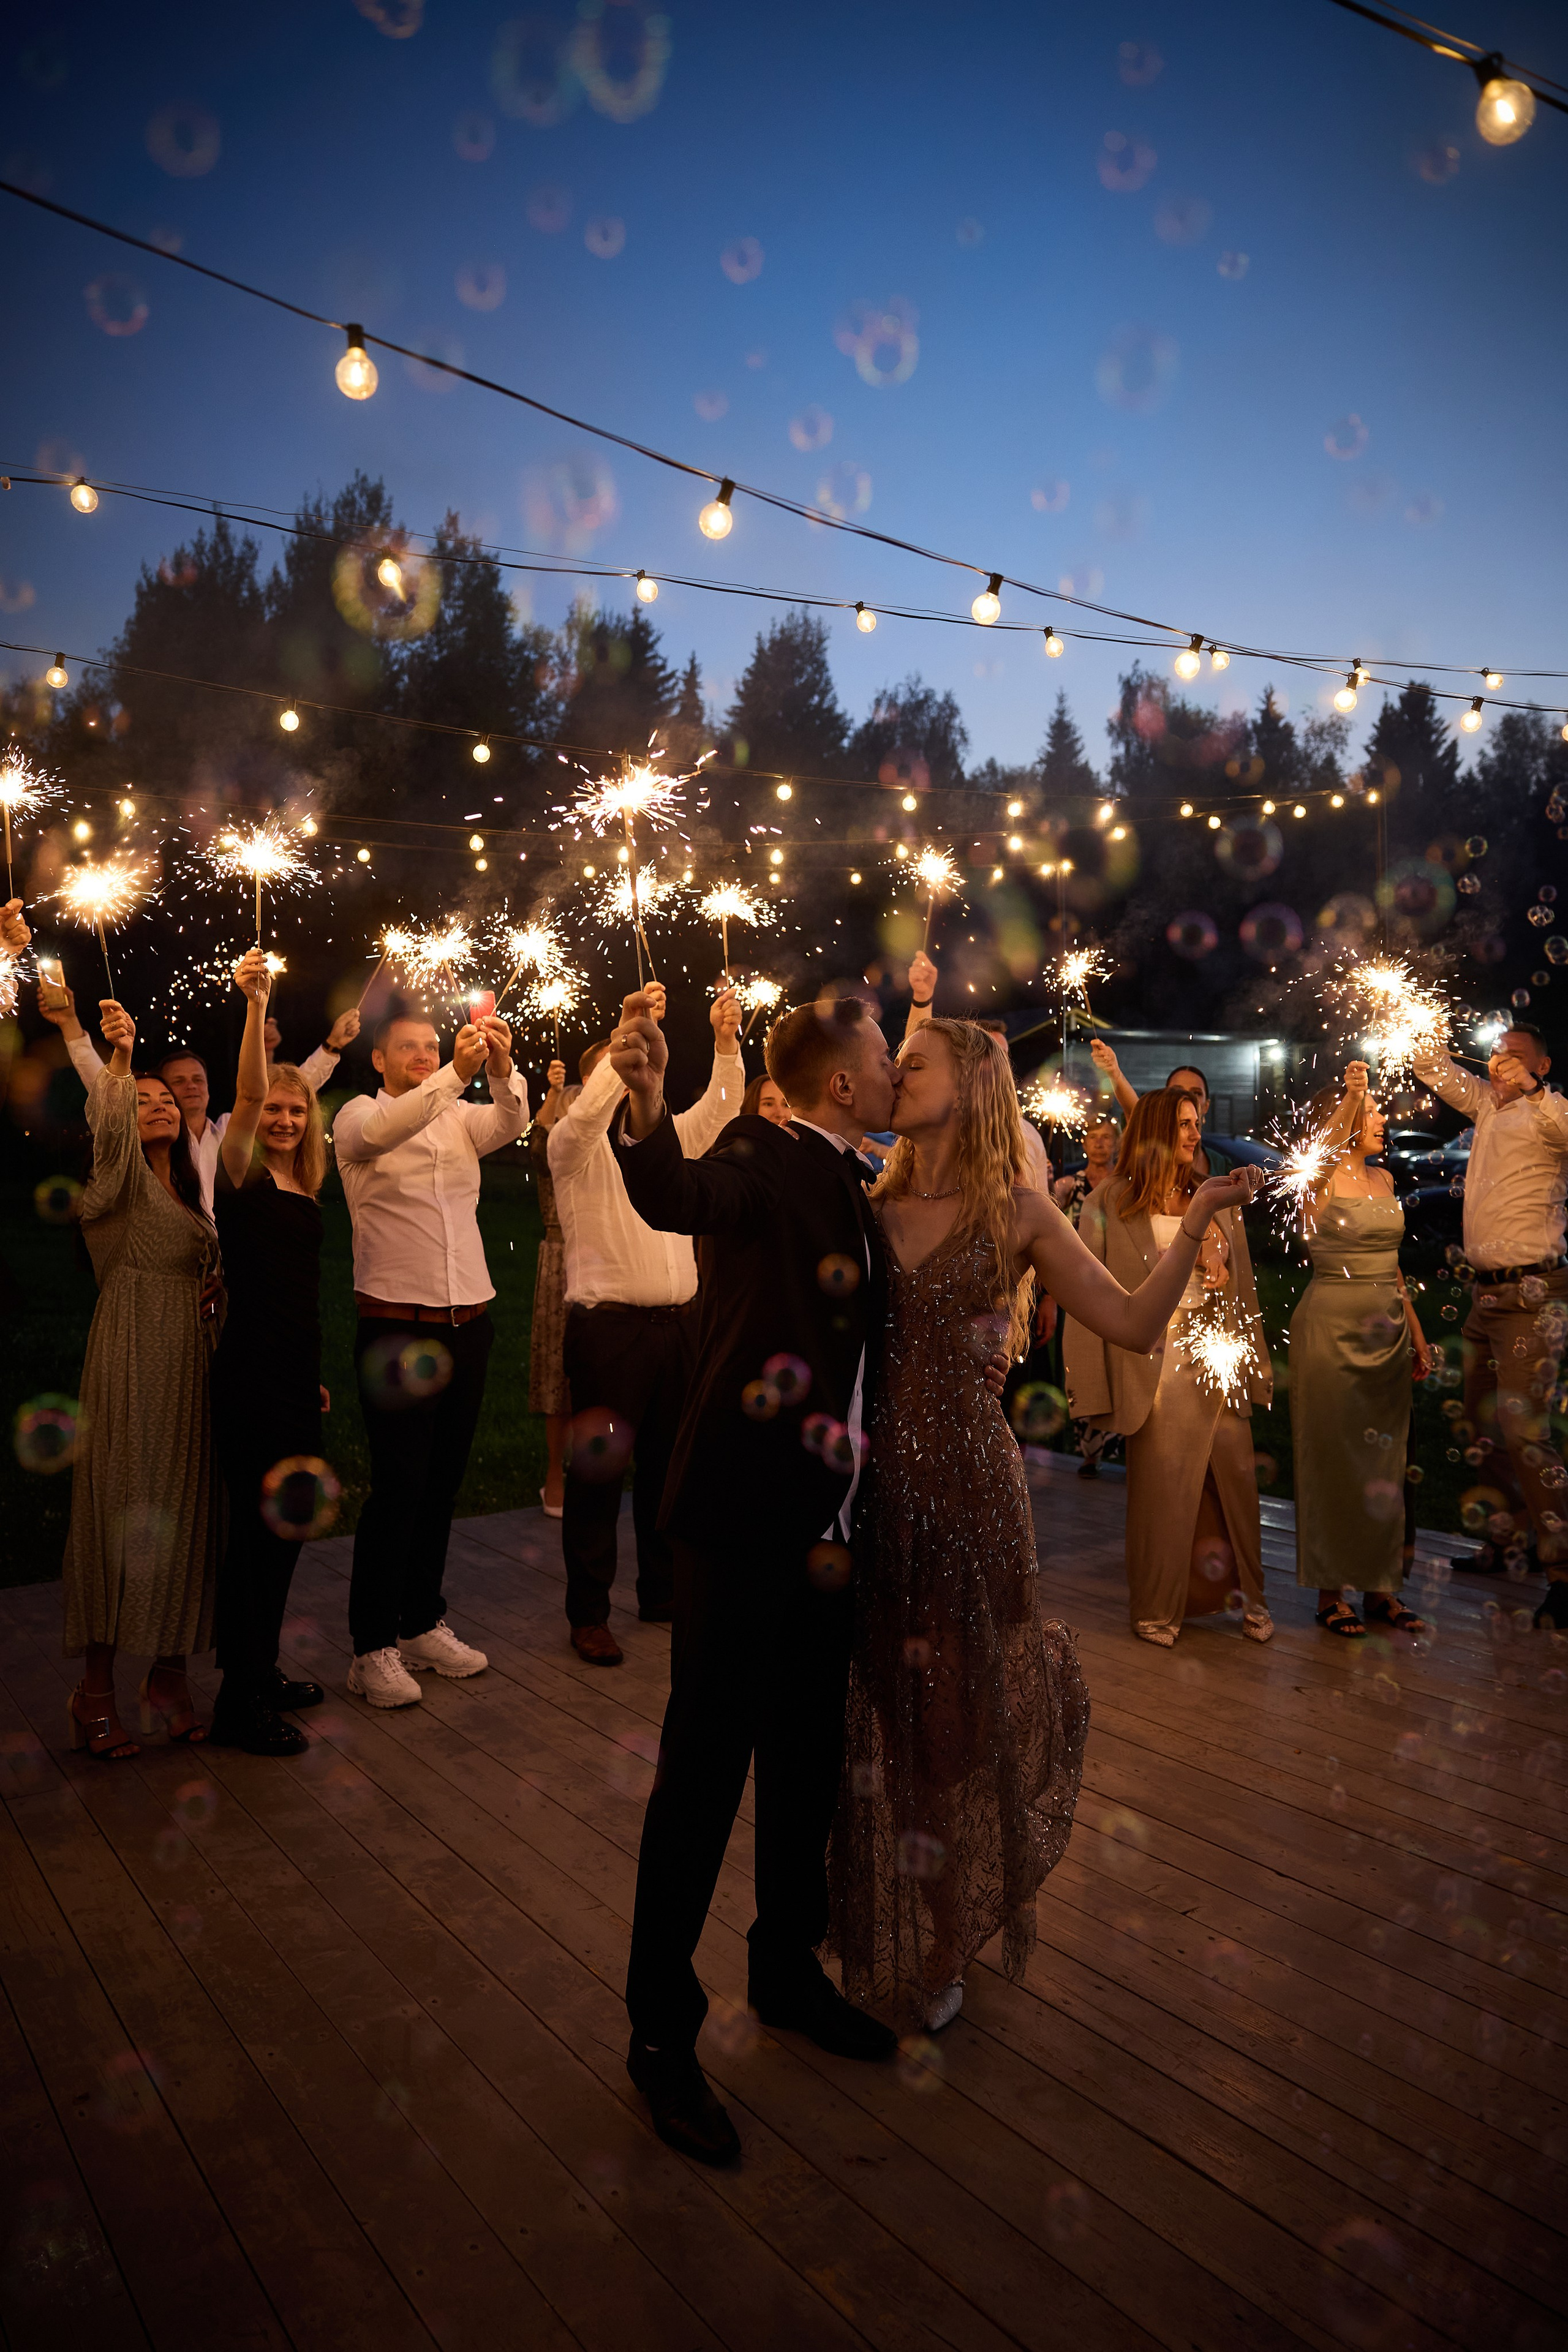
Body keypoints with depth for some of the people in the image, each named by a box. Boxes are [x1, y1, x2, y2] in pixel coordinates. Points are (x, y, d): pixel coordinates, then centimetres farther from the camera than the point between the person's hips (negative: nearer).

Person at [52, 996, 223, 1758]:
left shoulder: (185, 1193, 20)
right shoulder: (125, 1177, -1)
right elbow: (107, 1127, -24)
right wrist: (118, 1057, -33)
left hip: (190, 1366, 7)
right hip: (131, 1362, -7)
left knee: (179, 1515, 8)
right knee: (117, 1512, -4)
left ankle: (168, 1673, 16)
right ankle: (95, 1684, 5)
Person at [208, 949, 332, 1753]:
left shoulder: (305, 1194, 13)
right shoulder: (240, 1179, -6)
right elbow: (247, 1095, -24)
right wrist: (255, 1006, -34)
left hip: (296, 1376, 8)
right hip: (250, 1375, -8)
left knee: (286, 1523, 14)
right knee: (257, 1527, -3)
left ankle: (262, 1673, 29)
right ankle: (238, 1703, 8)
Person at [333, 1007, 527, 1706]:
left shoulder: (461, 1117, 12)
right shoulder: (359, 1116, 0)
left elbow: (511, 1124, -8)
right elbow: (382, 1131, -23)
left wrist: (502, 1068, -27)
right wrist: (456, 1075, -34)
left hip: (467, 1324, 5)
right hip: (397, 1327, -5)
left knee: (443, 1481, 12)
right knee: (398, 1486, -5)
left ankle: (423, 1623, 26)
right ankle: (372, 1648, 6)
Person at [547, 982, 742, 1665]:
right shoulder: (576, 1145, -1)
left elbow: (721, 1108, 11)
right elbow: (589, 1110, -21)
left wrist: (727, 1039, -2)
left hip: (679, 1321, 6)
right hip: (608, 1326, -6)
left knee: (668, 1465, 14)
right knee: (598, 1472, 0)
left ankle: (663, 1593, 27)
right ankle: (588, 1614, 10)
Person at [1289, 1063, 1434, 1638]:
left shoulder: (1383, 1179, 13)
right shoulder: (1320, 1178, -7)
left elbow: (1389, 1262, 18)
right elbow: (1325, 1151, -32)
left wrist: (1415, 1330, 16)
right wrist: (1352, 1095, -45)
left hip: (1387, 1329, 7)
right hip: (1332, 1326, -7)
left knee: (1385, 1459, 10)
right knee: (1332, 1457, 0)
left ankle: (1380, 1587, 19)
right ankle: (1331, 1591, 9)